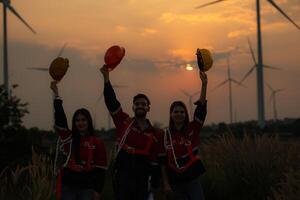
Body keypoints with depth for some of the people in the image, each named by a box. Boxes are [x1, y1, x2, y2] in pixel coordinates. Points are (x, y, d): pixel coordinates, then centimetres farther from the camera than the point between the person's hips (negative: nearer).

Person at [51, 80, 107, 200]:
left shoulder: (97, 143, 1)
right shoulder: (68, 138, 4)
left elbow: (100, 168, 0)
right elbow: (60, 118, -7)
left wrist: (98, 190, -5)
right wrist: (56, 94, -13)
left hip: (87, 188, -1)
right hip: (68, 186, 1)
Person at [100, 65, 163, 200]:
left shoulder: (156, 134, 6)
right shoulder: (124, 122, 3)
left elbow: (155, 161, 7)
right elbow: (111, 102, -8)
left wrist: (154, 185, 4)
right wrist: (106, 79, -18)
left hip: (143, 178, 1)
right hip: (122, 176, -1)